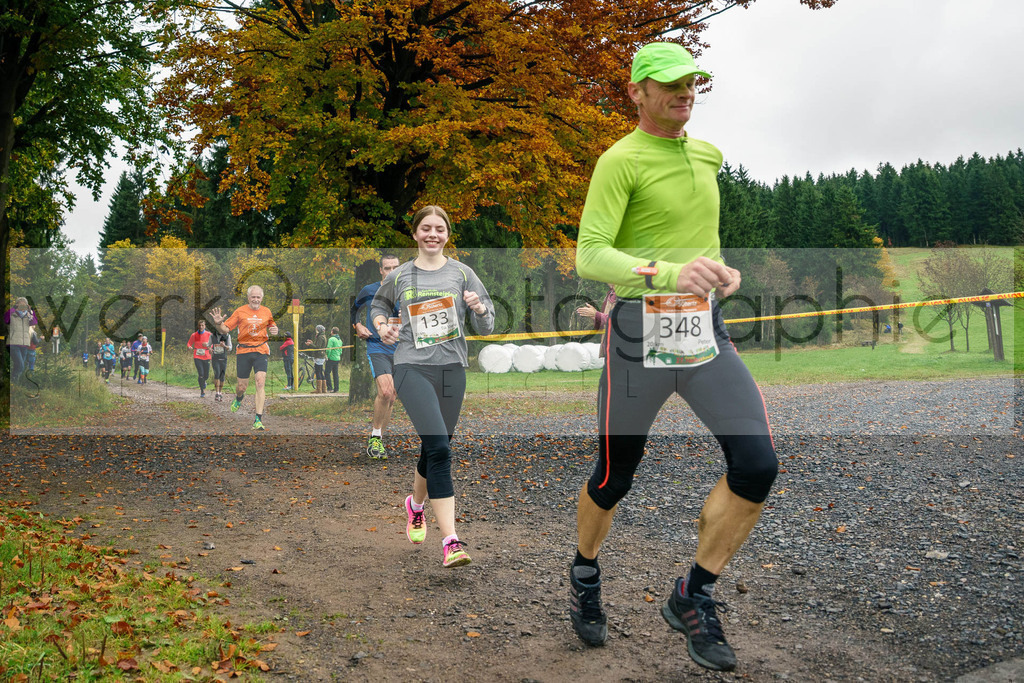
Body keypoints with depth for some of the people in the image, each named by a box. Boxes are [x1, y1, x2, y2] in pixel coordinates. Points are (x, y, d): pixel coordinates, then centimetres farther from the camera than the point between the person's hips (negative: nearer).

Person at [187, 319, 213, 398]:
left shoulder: (209, 335, 1)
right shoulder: (194, 335, 1)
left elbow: (212, 344, 7)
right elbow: (188, 344, 7)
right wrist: (189, 347, -15)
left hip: (206, 357, 1)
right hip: (197, 357, -1)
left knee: (206, 376, 6)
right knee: (201, 374, -15)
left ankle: (203, 381, 45)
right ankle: (202, 392, -4)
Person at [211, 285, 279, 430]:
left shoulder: (267, 312, 7)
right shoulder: (240, 311, 1)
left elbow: (272, 325, 25)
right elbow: (225, 330, 1)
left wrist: (274, 330, 2)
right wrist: (218, 323, -20)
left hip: (261, 351, 0)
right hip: (244, 351, 0)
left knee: (260, 383, -16)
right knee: (242, 386, 4)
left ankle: (258, 420, -14)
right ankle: (238, 399, 45)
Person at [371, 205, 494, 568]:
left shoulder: (461, 273, 7)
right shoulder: (399, 276, 7)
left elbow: (486, 328, 7)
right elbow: (378, 304, 27)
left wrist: (480, 309, -15)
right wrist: (381, 325, 7)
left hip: (451, 368, 2)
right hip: (412, 366, -2)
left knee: (434, 451, 13)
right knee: (439, 448, -19)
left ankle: (416, 504, 46)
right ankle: (450, 541, -19)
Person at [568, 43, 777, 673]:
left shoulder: (708, 155, 14)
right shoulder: (620, 160, -8)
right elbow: (590, 256, -18)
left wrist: (722, 270, 11)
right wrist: (667, 273, -34)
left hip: (706, 331, 5)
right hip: (641, 333, -5)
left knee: (757, 466, -11)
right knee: (614, 480, 7)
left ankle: (694, 597, 7)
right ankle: (585, 576, 37)